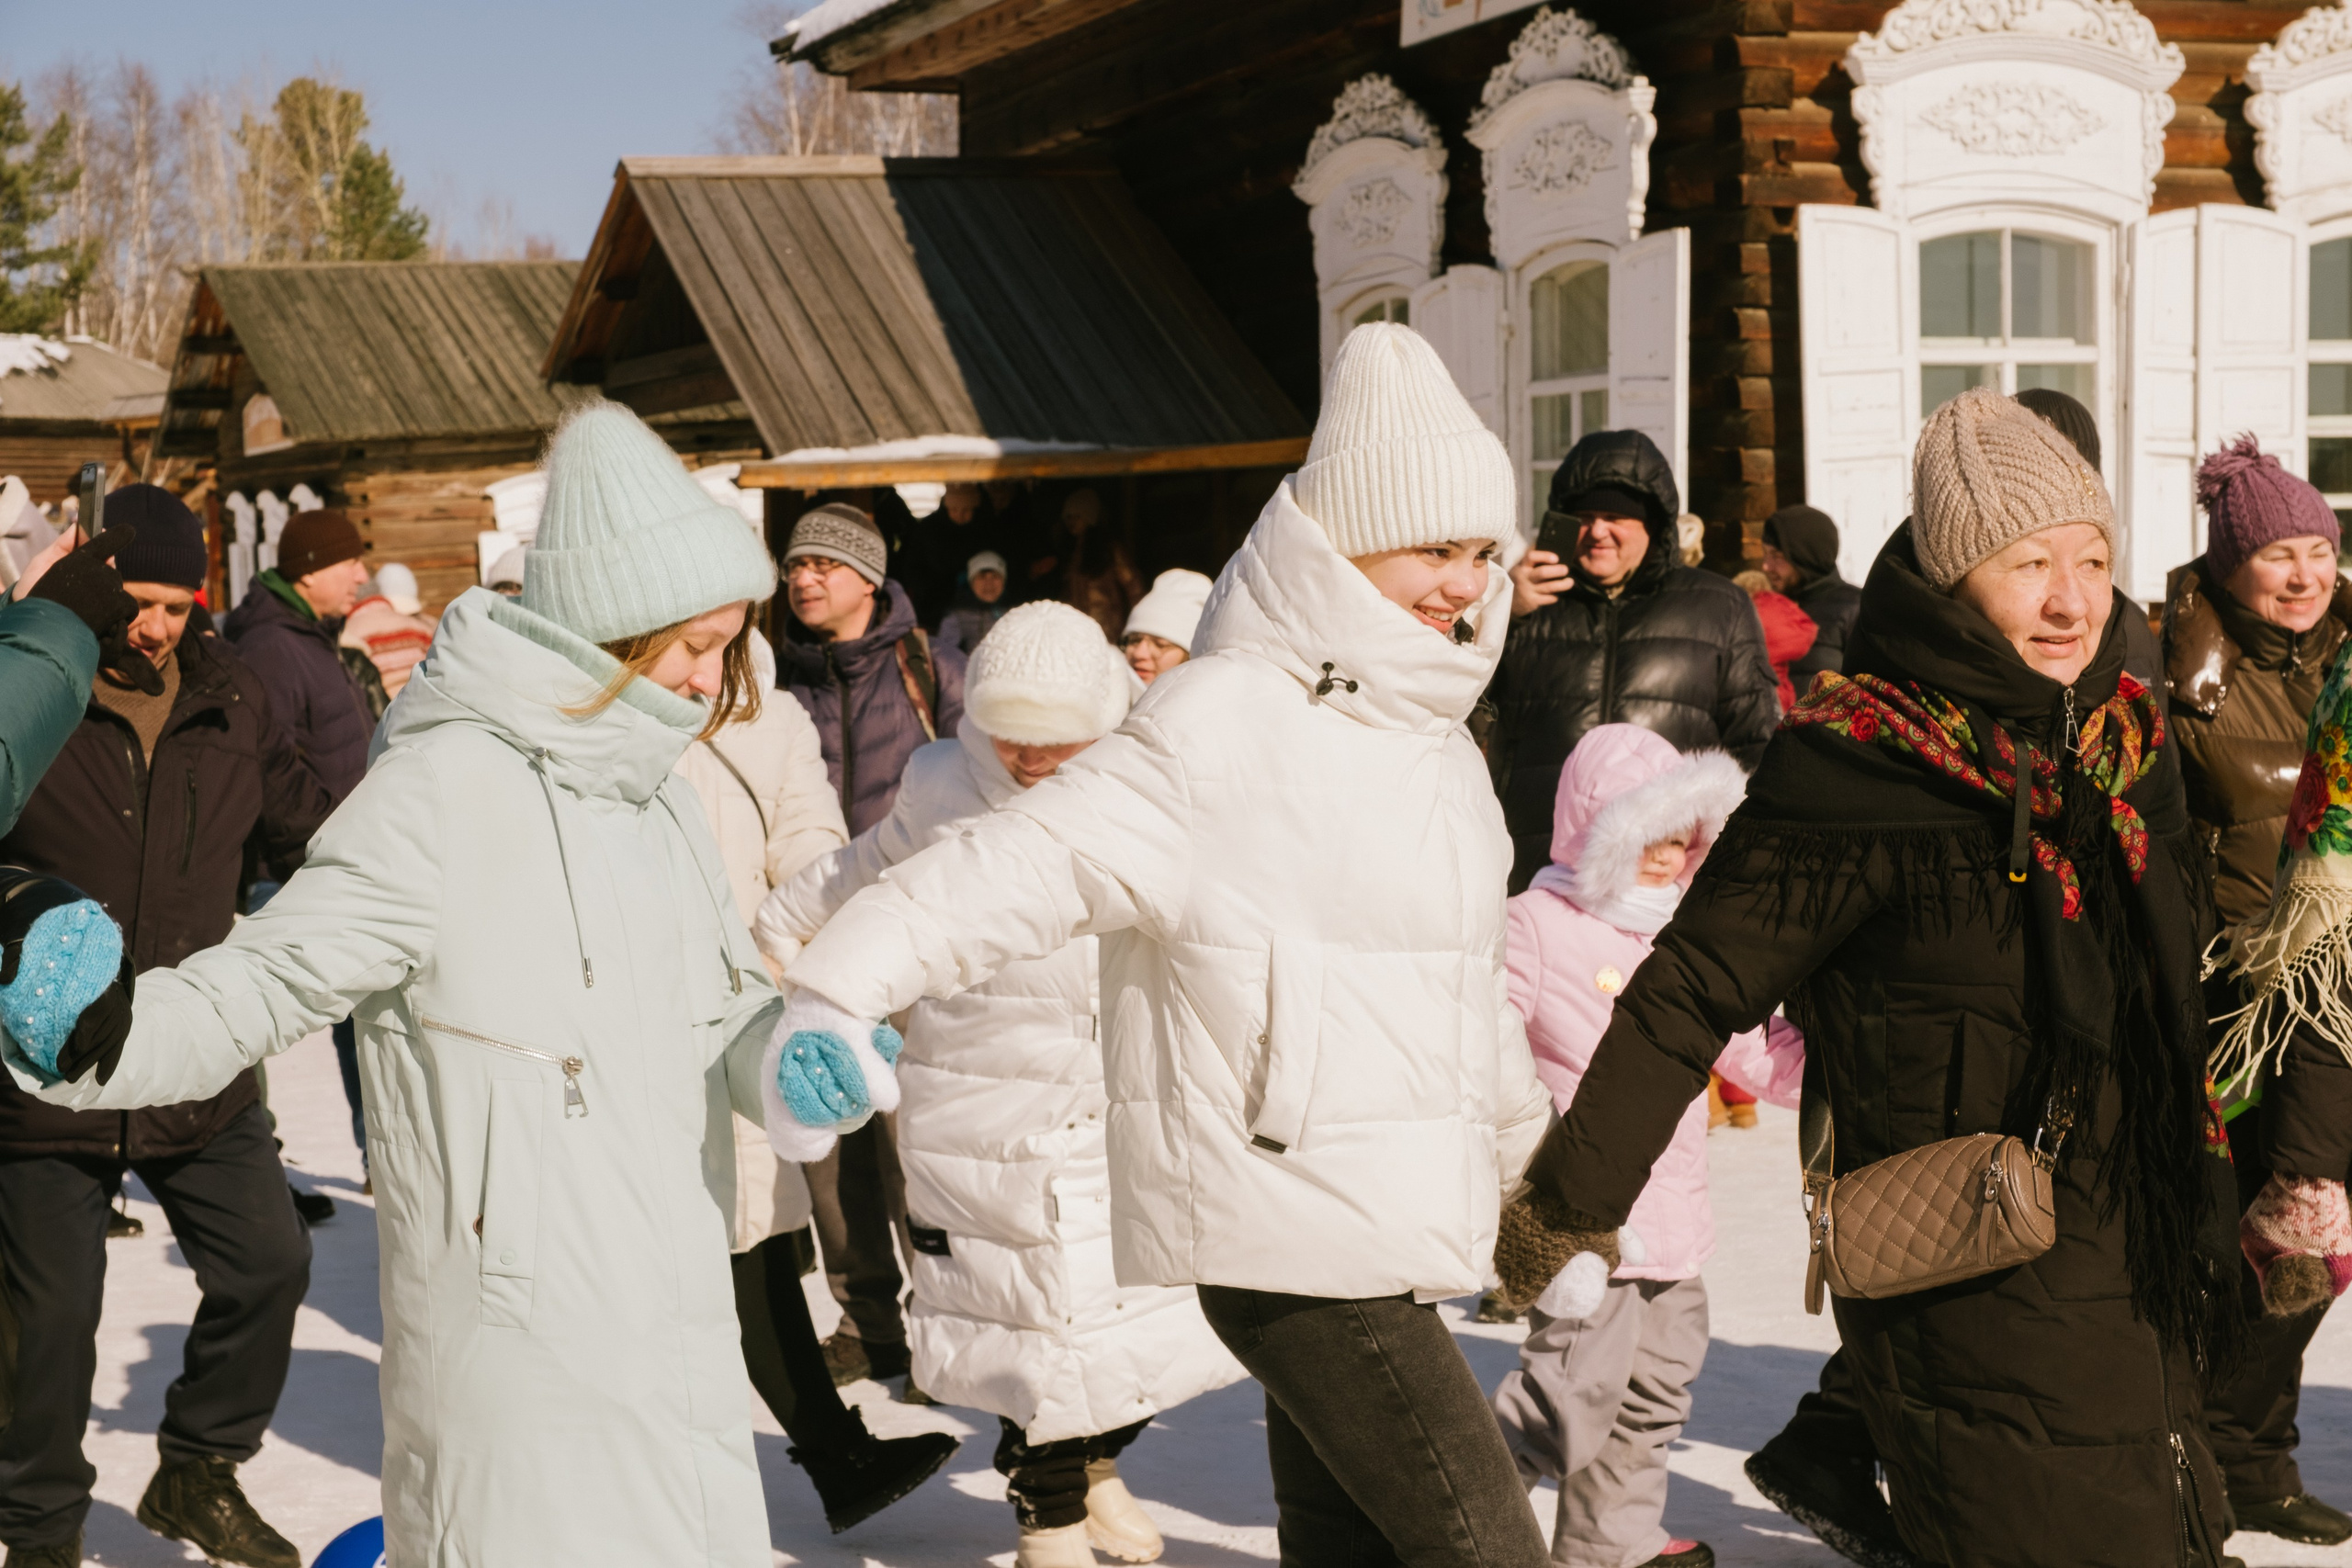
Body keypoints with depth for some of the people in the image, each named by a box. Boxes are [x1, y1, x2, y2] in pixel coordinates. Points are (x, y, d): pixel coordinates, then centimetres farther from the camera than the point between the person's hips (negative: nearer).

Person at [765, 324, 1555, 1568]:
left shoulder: (1425, 732, 15)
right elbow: (1028, 860, -23)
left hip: (1381, 1231, 9)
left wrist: (1535, 1169, 36)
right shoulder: (1225, 727, -15)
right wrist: (843, 985, -36)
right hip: (1286, 1230, -9)